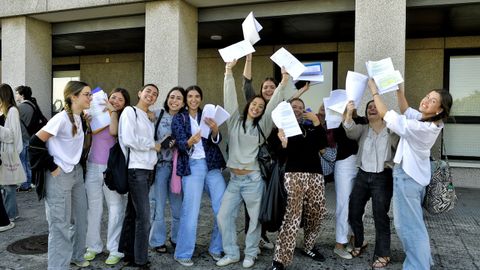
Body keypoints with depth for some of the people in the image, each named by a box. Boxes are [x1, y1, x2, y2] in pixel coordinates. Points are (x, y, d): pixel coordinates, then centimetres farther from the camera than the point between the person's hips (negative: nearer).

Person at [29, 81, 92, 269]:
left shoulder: (79, 118, 6)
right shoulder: (61, 118, -19)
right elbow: (36, 142, -19)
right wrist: (51, 167, -15)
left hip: (77, 173, 8)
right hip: (60, 176, -8)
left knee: (79, 218, 17)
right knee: (60, 223, 1)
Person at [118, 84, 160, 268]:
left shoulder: (149, 118, 19)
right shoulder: (130, 111, -5)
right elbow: (128, 140, -17)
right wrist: (153, 145, -7)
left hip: (148, 169, 8)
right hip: (136, 169, -8)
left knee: (133, 213, 13)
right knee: (143, 216, -8)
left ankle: (129, 254, 22)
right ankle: (140, 260, 3)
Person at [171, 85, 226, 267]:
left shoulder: (207, 115, 11)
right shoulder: (179, 118, 5)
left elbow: (217, 140, -1)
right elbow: (181, 145, -7)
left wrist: (214, 129, -24)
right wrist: (190, 142, -30)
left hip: (212, 165, 3)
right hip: (192, 166, -3)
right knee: (191, 211, -5)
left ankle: (216, 248, 17)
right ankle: (183, 253, 10)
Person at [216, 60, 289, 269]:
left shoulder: (262, 126, 4)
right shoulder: (235, 121, 7)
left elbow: (274, 105, -4)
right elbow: (230, 98, 2)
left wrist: (283, 84, -12)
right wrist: (228, 73, -2)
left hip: (253, 179, -2)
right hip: (234, 179, 2)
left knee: (255, 218, 6)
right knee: (224, 216, 2)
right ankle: (231, 253, 19)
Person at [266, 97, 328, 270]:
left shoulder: (311, 127, 21)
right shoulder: (284, 127, 8)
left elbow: (323, 145, 4)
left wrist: (317, 123, -3)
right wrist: (283, 143, -23)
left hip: (315, 174, 5)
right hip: (294, 174, -5)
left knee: (316, 213, 7)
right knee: (293, 214, -16)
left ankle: (308, 247, 30)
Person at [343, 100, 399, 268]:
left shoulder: (391, 130, 0)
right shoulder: (362, 129, 5)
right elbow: (350, 131, -16)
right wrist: (349, 113, -33)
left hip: (382, 177, -3)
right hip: (363, 176, 3)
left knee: (380, 216, -1)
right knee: (353, 212, 8)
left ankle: (383, 254, 15)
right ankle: (359, 244, 31)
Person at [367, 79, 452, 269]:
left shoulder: (420, 128, -29)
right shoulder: (431, 122, -3)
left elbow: (385, 114, -25)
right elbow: (406, 111, 14)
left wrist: (374, 90, -15)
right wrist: (399, 89, 5)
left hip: (406, 176, -10)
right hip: (416, 175, 10)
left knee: (407, 225, 0)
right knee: (414, 222, 22)